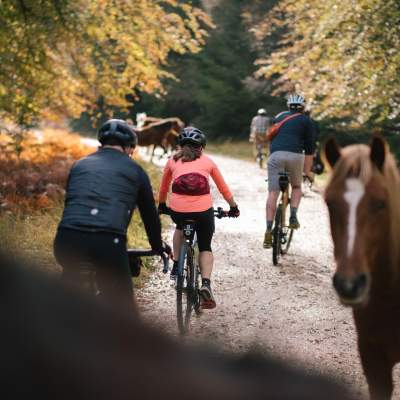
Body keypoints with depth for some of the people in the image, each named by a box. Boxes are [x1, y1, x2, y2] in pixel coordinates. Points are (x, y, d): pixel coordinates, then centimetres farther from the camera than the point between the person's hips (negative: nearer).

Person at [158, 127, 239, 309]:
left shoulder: (173, 161, 18)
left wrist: (161, 206, 47)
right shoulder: (207, 161, 18)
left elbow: (163, 188, 30)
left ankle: (176, 266, 30)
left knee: (180, 228, 37)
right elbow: (223, 188, 24)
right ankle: (206, 284, -2)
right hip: (203, 211, -1)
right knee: (205, 248, 19)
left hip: (178, 210, 1)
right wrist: (233, 207, 38)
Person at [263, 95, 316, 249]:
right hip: (295, 156, -1)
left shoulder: (279, 116, 27)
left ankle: (269, 231, -8)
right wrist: (307, 171, 19)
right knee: (296, 187, 24)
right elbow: (309, 149, 13)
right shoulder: (306, 121, 17)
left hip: (275, 154, 1)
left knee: (273, 193, 0)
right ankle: (293, 217, 3)